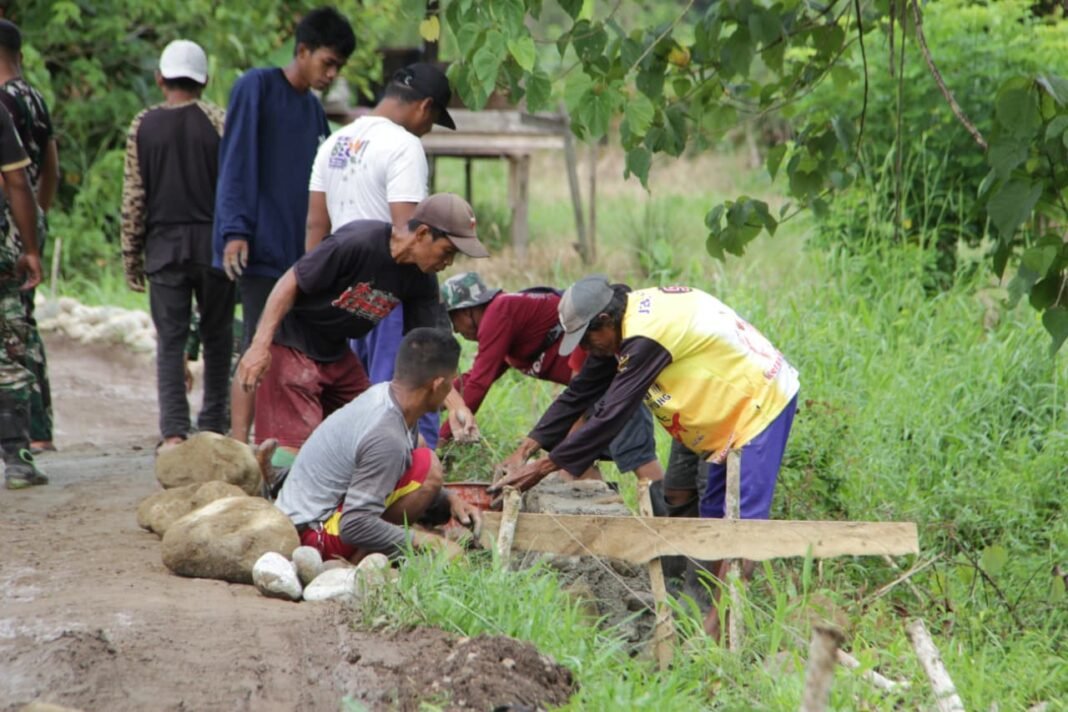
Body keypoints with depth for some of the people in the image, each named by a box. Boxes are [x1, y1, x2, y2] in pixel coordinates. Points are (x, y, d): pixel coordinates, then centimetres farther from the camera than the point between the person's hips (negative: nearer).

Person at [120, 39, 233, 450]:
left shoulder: (143, 127, 1)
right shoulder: (217, 122, -1)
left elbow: (133, 197, 2)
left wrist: (131, 255, 9)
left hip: (164, 246, 0)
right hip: (212, 242, 0)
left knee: (170, 340, 0)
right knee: (216, 336, 12)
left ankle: (173, 431, -11)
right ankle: (214, 423, 16)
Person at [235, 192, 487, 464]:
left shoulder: (422, 281, -3)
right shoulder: (357, 243, -26)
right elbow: (290, 283, -20)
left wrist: (456, 406, -10)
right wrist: (260, 346, -26)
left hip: (337, 353, 8)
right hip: (291, 345, -8)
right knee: (294, 446, -18)